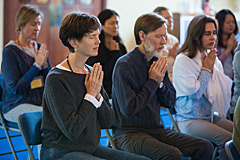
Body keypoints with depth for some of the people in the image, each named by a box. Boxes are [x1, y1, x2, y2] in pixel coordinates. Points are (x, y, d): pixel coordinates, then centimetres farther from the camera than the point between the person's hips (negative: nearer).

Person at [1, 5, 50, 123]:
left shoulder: (40, 48, 11)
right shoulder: (10, 51, -8)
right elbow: (14, 88, -14)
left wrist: (44, 65, -8)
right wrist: (37, 65, -16)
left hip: (40, 102, 6)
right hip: (16, 107, -6)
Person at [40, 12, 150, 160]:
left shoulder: (92, 73, 7)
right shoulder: (56, 79, -15)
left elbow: (107, 122, 6)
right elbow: (71, 131, -20)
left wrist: (98, 95, -10)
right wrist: (91, 95, -14)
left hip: (92, 148, 8)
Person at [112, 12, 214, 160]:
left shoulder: (158, 63, 10)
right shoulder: (124, 66, -14)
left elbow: (171, 102, 13)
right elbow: (128, 109, -19)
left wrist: (161, 82, -7)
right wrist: (152, 82, -13)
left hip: (157, 130, 7)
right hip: (129, 133, -7)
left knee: (206, 147, -5)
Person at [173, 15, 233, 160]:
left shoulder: (213, 58, 11)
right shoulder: (183, 60, -11)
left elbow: (226, 88, 8)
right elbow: (194, 93, -17)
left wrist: (213, 68, -3)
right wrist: (206, 69, -8)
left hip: (211, 116, 7)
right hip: (190, 120, -7)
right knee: (229, 140, -25)